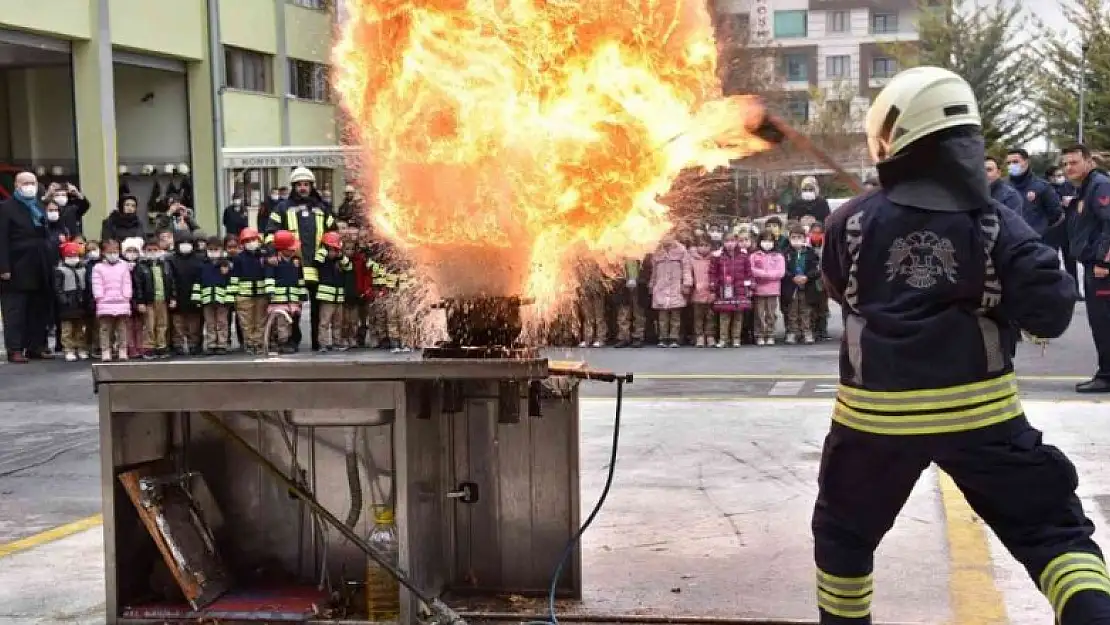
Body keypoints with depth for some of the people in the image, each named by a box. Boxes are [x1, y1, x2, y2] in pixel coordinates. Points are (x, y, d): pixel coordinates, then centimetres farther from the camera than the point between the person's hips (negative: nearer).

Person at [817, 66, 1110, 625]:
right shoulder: (996, 225, -7)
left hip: (878, 413, 1)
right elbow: (1051, 312, -10)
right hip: (978, 411, -1)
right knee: (1053, 530, 8)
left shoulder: (850, 224, -4)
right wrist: (997, 295, 8)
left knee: (844, 533, 23)